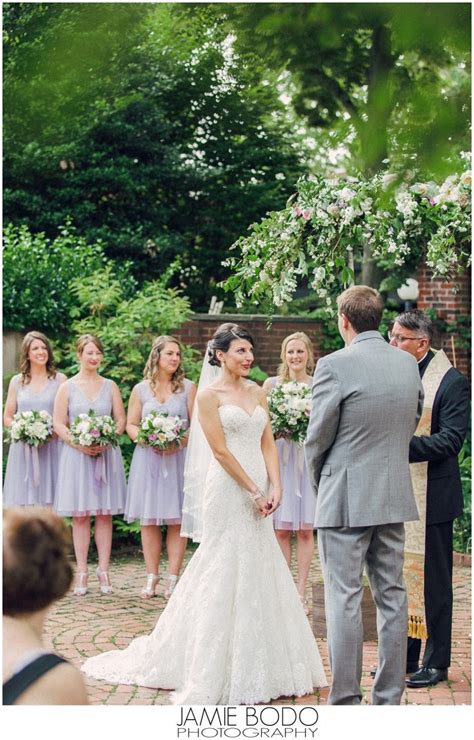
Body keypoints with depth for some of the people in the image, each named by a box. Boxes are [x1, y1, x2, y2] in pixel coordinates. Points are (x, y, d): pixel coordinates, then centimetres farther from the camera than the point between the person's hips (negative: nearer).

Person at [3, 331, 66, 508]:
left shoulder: (59, 379, 5)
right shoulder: (17, 381, 10)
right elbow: (7, 418, 12)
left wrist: (53, 432, -12)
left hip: (51, 450, -1)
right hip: (23, 450, 1)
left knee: (48, 503, -3)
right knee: (24, 503, -2)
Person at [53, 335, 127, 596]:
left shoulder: (110, 386, 9)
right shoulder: (67, 387, 3)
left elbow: (121, 421, 8)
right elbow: (58, 424, 0)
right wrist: (78, 443, -14)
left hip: (107, 455, 1)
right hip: (76, 455, -1)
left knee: (104, 514, 2)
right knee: (80, 515, 0)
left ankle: (103, 570, 7)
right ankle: (81, 572, 5)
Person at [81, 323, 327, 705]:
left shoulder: (258, 392, 13)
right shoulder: (210, 395, -6)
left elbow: (268, 443, 9)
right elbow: (221, 450, -12)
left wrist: (275, 486, -4)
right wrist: (254, 491, -13)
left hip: (259, 492, 6)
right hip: (228, 491, -6)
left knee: (260, 571, 9)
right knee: (226, 573, -3)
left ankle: (259, 666, 20)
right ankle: (216, 669, 7)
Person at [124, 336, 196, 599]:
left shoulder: (188, 388, 5)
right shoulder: (141, 390, 8)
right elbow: (131, 425, 9)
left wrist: (179, 443, -14)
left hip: (179, 459, -1)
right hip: (148, 459, 1)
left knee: (177, 520, -2)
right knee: (149, 519, 1)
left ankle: (173, 579, 3)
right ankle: (152, 578, 9)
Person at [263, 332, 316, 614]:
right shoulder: (271, 384, 6)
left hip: (309, 460, 0)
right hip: (279, 459, 0)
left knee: (306, 529, 2)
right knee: (281, 529, 0)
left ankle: (301, 592, 8)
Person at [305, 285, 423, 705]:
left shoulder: (335, 365, -13)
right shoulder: (409, 364, 5)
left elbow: (318, 437, -7)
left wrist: (319, 482, 10)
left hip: (346, 499, -6)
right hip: (395, 497, 6)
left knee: (345, 600, 0)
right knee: (392, 596, 11)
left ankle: (346, 699, 4)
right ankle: (389, 698, 17)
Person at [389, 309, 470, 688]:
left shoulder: (453, 382, -11)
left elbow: (451, 440, -18)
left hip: (432, 497, -6)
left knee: (434, 582, 4)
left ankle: (436, 662, 14)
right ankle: (405, 656, 25)